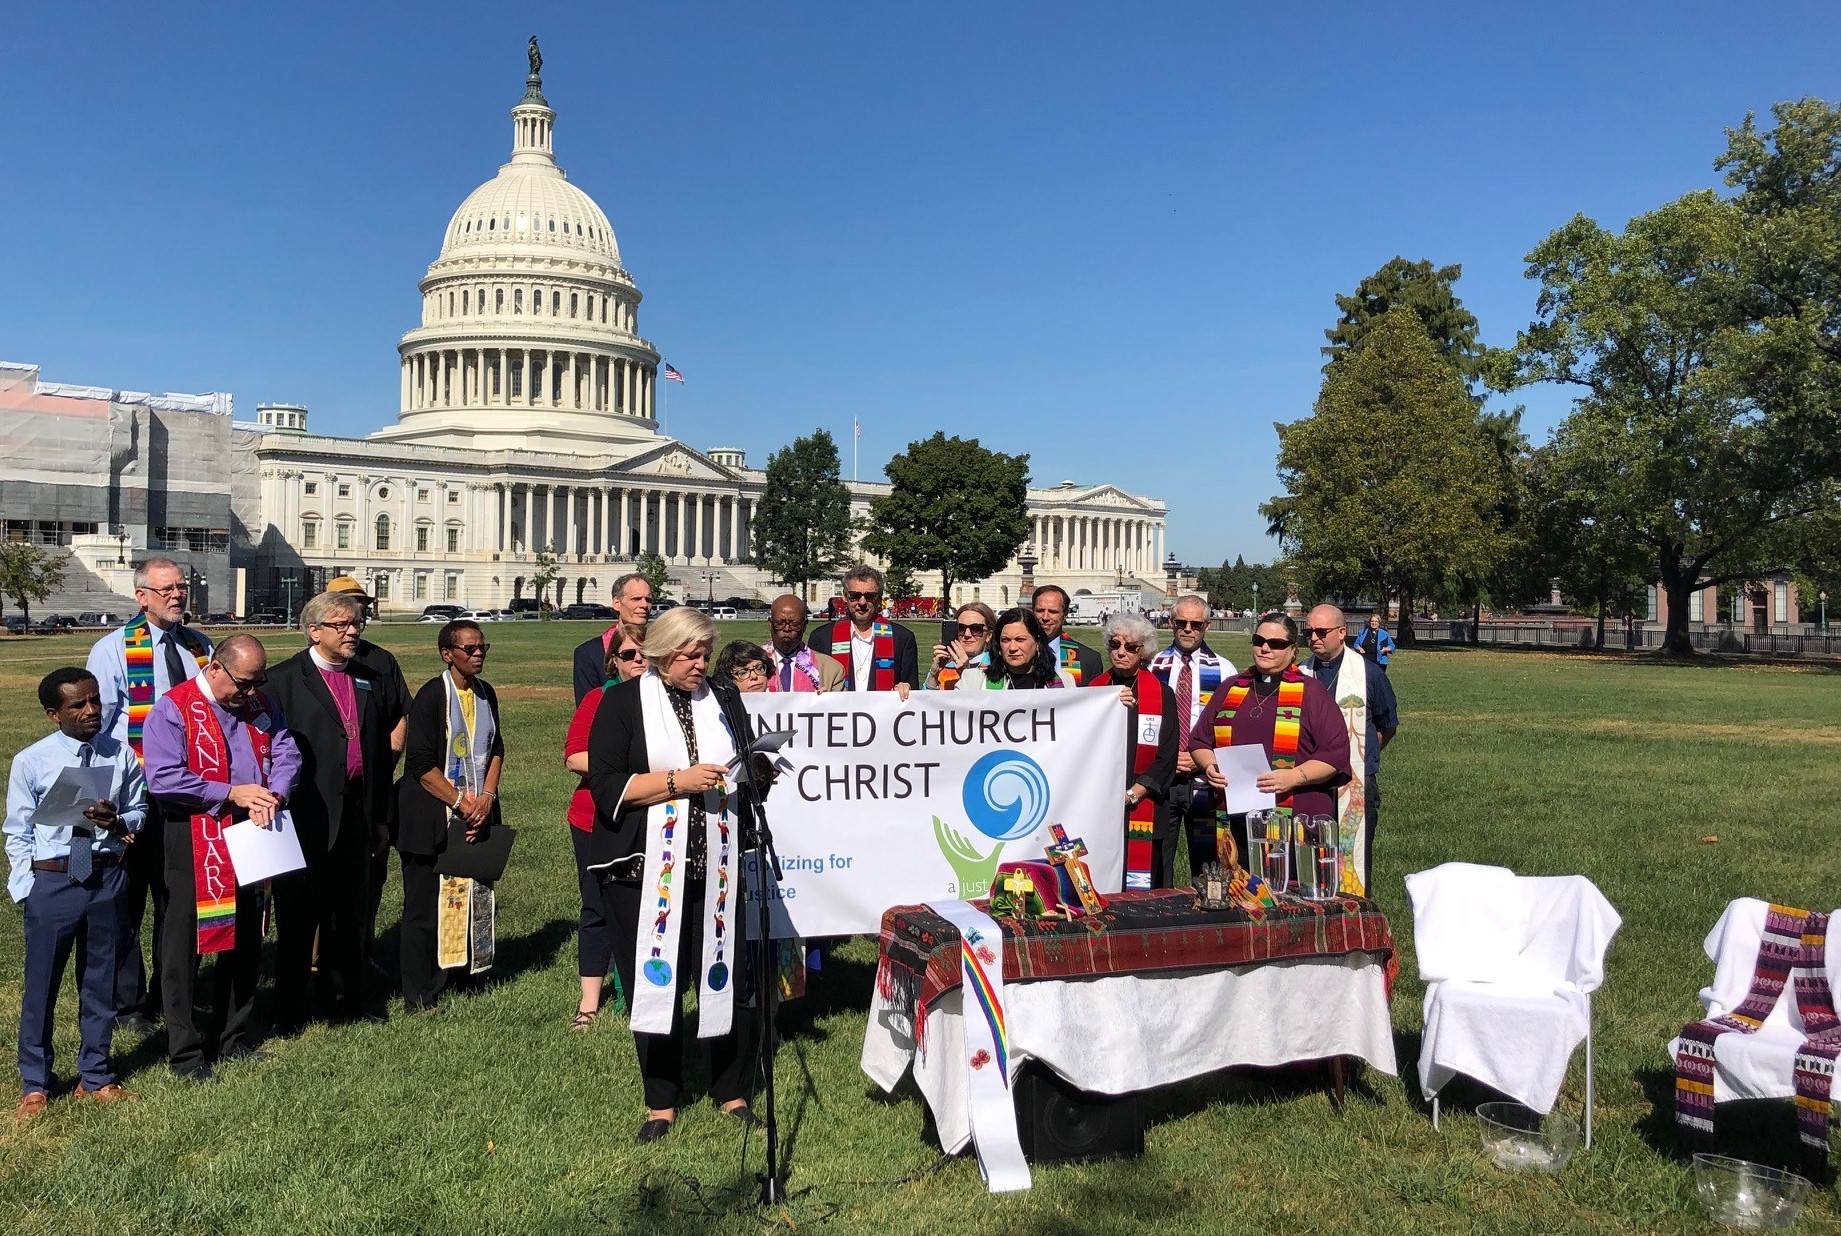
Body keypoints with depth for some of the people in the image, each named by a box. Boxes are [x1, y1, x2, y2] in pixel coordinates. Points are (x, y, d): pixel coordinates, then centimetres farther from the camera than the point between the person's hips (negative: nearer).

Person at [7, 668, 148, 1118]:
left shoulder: (121, 755, -1)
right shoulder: (30, 762, -7)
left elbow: (139, 811, 9)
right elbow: (18, 834, -2)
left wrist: (118, 821, -13)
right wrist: (27, 890, -8)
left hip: (106, 879, 2)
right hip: (51, 880, -2)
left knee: (101, 981, 14)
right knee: (41, 984, 8)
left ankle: (94, 1077, 31)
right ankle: (34, 1085, 26)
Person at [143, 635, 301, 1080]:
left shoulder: (260, 705, 9)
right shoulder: (173, 709, -11)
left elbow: (287, 755, 2)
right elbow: (163, 779, -20)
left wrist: (272, 795, -18)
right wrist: (231, 793, -19)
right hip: (195, 841, -6)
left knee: (246, 941, 14)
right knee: (185, 946, 1)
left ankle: (232, 1037, 28)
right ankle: (185, 1052, 12)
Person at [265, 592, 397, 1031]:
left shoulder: (370, 682, 13)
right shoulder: (282, 680, -4)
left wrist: (381, 817, 15)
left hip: (356, 817, 6)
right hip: (305, 818, -5)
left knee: (351, 916, 14)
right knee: (298, 917, 3)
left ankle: (342, 1002, 26)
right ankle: (290, 1012, 14)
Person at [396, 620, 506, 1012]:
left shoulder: (485, 693, 9)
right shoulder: (430, 696, -10)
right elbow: (421, 763, -13)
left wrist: (486, 797, -1)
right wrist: (461, 804, -13)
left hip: (476, 815, 6)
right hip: (433, 819, -6)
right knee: (424, 909, 0)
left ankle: (452, 977, 19)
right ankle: (419, 998, 9)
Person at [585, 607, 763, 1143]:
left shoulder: (724, 700, 12)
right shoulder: (623, 701, 0)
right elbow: (605, 785, -8)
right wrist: (678, 782, -16)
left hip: (717, 866, 3)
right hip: (647, 871, -3)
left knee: (725, 975, 4)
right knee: (656, 979, 3)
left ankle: (731, 1090, 21)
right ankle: (661, 1103, 19)